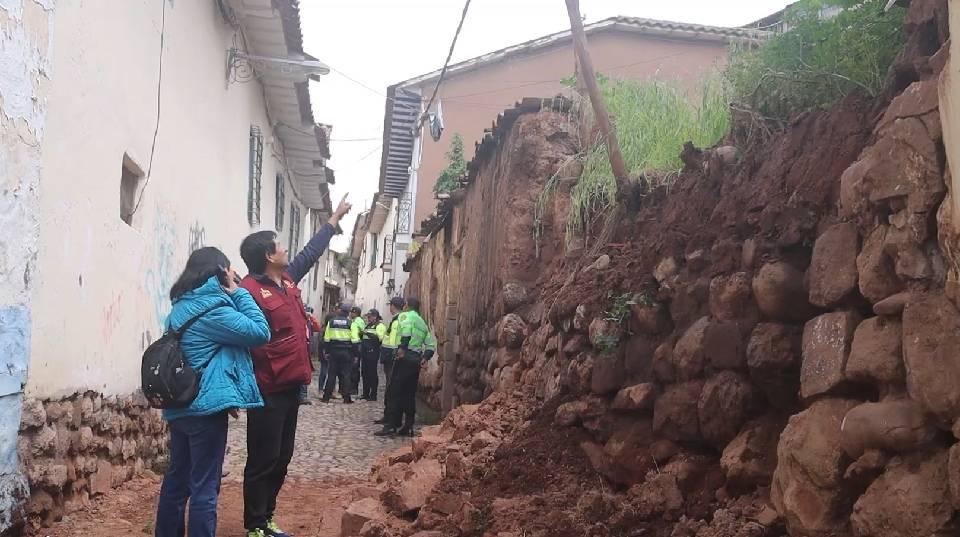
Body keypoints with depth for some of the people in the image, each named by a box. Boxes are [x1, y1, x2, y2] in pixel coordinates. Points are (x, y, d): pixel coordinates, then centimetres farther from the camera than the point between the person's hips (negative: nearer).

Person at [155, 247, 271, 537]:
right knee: (204, 488, -2)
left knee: (176, 478, 18)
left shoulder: (183, 307, 12)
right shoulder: (212, 309, -15)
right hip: (206, 408, -9)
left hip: (180, 407, 9)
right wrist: (238, 292, -8)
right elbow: (260, 332, -14)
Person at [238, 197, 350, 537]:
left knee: (281, 458, 15)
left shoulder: (287, 279, 10)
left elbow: (311, 252, 27)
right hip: (268, 390, -9)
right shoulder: (250, 290, -17)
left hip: (291, 385, 9)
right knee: (263, 461, -1)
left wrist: (334, 219, 36)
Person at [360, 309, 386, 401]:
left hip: (373, 353, -9)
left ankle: (373, 395, -2)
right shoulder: (368, 326, 22)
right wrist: (361, 334, 9)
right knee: (364, 373, 11)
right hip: (365, 352, 9)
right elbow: (363, 338, 30)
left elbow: (379, 338, -21)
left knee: (372, 373, -7)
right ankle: (365, 393, 19)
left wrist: (369, 334, -26)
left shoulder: (380, 326, -6)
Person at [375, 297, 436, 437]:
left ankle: (391, 426, -12)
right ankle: (408, 427, 9)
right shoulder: (423, 323, 25)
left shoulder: (407, 315, 1)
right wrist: (425, 358, 12)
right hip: (416, 360, 8)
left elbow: (406, 327, -23)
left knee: (394, 392, -7)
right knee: (409, 394, 11)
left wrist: (402, 347, -26)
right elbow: (431, 344, 21)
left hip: (405, 357, -8)